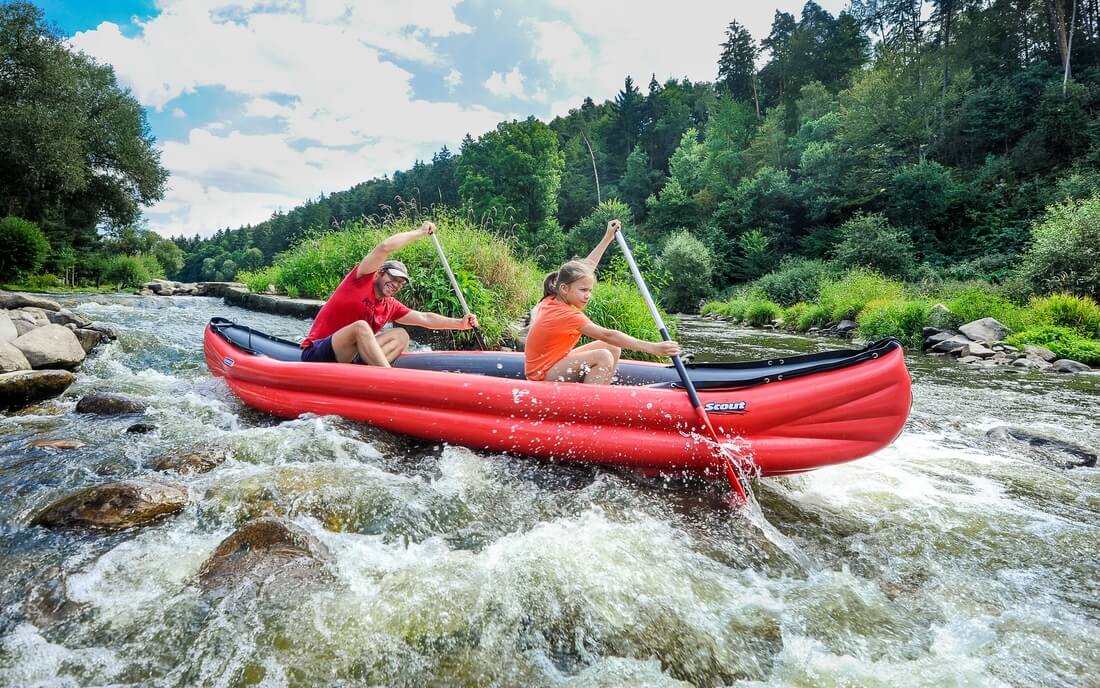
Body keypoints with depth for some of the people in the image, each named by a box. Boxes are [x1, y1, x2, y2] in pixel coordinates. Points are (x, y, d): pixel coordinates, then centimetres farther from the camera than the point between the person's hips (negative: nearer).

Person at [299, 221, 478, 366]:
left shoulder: (390, 306, 12)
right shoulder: (361, 281, -5)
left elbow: (424, 318, 10)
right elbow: (385, 247, -17)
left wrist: (459, 323, -3)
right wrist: (420, 232, -7)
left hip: (346, 359, 7)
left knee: (401, 336, -4)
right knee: (361, 326, -33)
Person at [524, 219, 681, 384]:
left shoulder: (553, 300, 0)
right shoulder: (567, 315, -25)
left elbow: (586, 267, 12)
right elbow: (608, 335, -33)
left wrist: (607, 238, 18)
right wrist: (652, 348, -36)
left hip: (550, 362, 10)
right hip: (543, 376, -10)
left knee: (613, 348, 2)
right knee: (602, 357, -25)